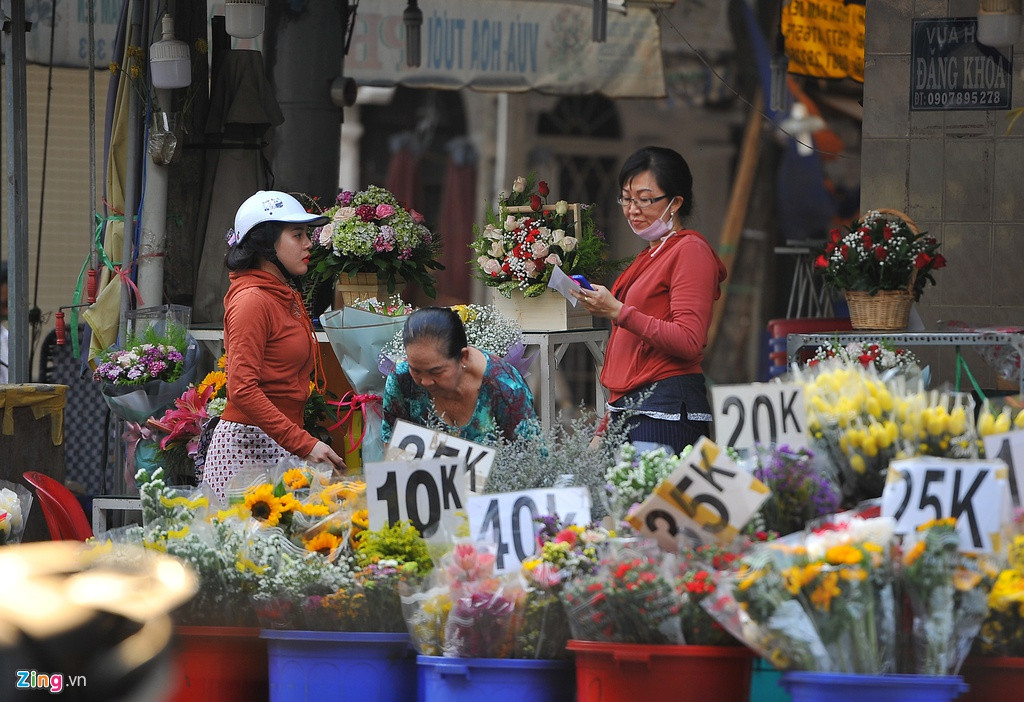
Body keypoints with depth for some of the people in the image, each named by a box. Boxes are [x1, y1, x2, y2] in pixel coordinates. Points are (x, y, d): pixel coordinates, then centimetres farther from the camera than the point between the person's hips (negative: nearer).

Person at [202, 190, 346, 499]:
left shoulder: (289, 298, 18)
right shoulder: (252, 300, -10)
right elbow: (243, 390, -18)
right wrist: (304, 444, -22)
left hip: (280, 445, 9)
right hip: (247, 445, -9)